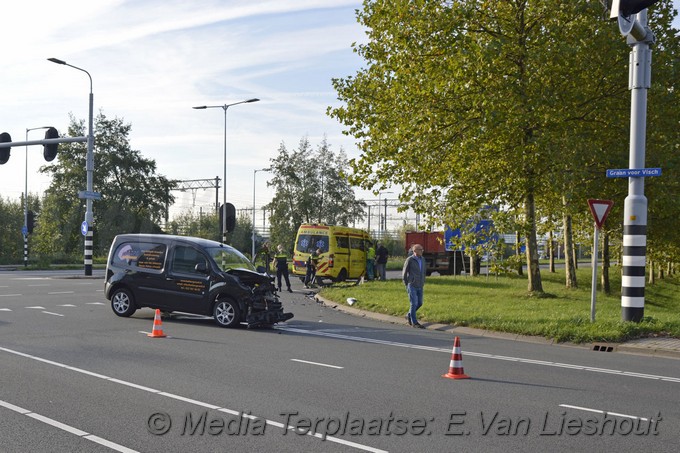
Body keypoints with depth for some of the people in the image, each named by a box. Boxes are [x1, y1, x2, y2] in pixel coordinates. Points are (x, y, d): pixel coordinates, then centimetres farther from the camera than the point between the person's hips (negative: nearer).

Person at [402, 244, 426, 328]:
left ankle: (409, 316, 30)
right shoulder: (410, 260, -10)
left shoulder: (422, 259, 7)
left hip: (420, 286, 6)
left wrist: (423, 282, 14)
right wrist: (406, 285, -4)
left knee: (419, 303, 10)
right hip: (412, 286, -6)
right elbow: (404, 273, -5)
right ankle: (414, 322, 3)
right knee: (414, 304, -6)